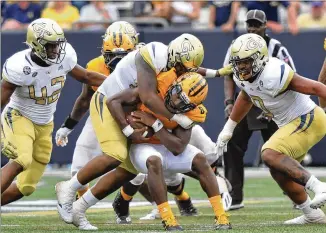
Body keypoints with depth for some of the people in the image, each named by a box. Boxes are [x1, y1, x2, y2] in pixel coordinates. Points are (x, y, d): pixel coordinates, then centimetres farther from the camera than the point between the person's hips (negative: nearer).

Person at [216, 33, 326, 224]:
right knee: (280, 172, 12)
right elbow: (245, 98, 23)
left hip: (308, 120, -10)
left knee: (270, 155, -23)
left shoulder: (274, 74, -28)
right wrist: (228, 129, 27)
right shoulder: (243, 77, -1)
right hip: (291, 124, 10)